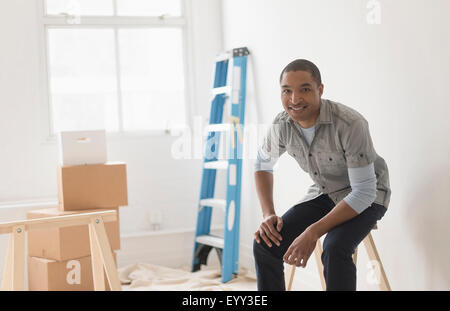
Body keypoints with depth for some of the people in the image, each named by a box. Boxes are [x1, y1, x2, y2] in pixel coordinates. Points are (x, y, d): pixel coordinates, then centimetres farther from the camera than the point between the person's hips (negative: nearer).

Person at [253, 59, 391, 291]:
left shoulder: (350, 124, -30)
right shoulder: (282, 125, -12)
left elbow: (363, 192, -28)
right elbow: (262, 165, 8)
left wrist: (313, 232, -33)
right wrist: (268, 214, -7)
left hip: (365, 198, -5)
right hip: (322, 194, 5)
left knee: (334, 250, -34)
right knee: (265, 244, -13)